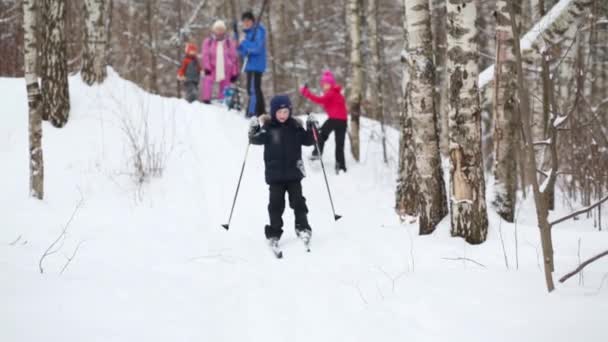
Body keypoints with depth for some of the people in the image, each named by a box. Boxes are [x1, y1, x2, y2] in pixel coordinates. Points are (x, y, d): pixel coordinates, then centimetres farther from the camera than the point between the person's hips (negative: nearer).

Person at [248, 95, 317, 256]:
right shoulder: (268, 127, -4)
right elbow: (256, 140, -10)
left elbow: (308, 141, 5)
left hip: (294, 172, 1)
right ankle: (274, 234, 10)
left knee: (298, 201, 2)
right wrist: (254, 130, -28)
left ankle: (302, 228, 14)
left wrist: (311, 128, -10)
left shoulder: (295, 126, 2)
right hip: (275, 174, -1)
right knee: (276, 204, 2)